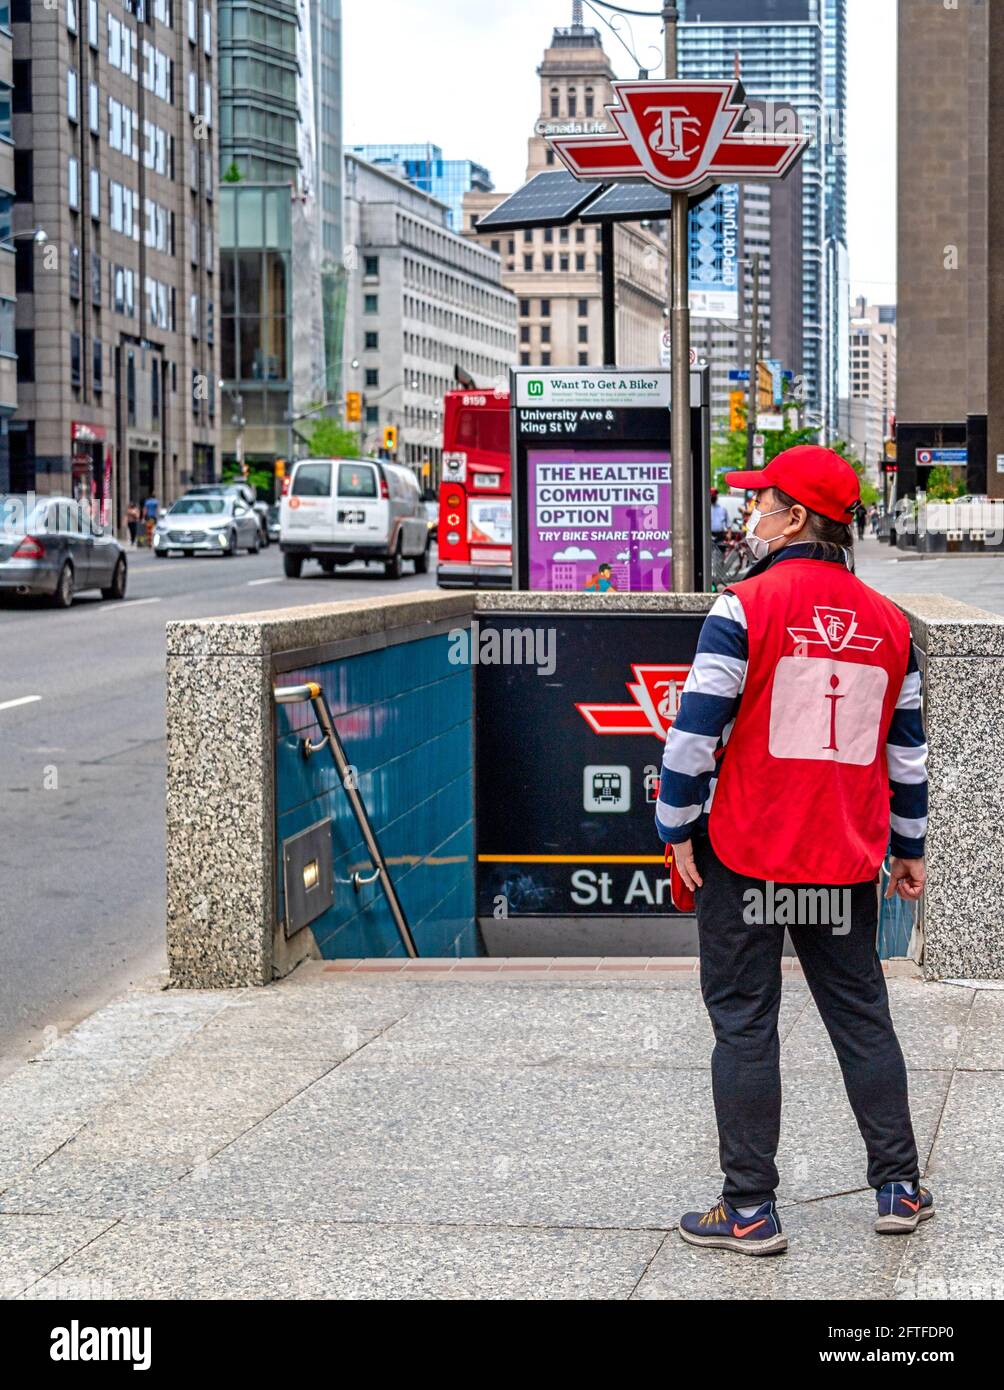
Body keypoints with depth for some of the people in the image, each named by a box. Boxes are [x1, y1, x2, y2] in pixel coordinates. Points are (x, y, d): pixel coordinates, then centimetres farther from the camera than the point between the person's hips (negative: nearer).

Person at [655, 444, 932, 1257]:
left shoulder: (746, 607, -10)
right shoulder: (888, 623, 6)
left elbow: (696, 729, -13)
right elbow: (907, 747, 12)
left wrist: (677, 831, -4)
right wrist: (910, 848, 21)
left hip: (746, 856, -5)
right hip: (846, 864, 5)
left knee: (745, 1025, 2)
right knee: (862, 1017, 15)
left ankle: (750, 1210, 4)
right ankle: (899, 1188, 20)